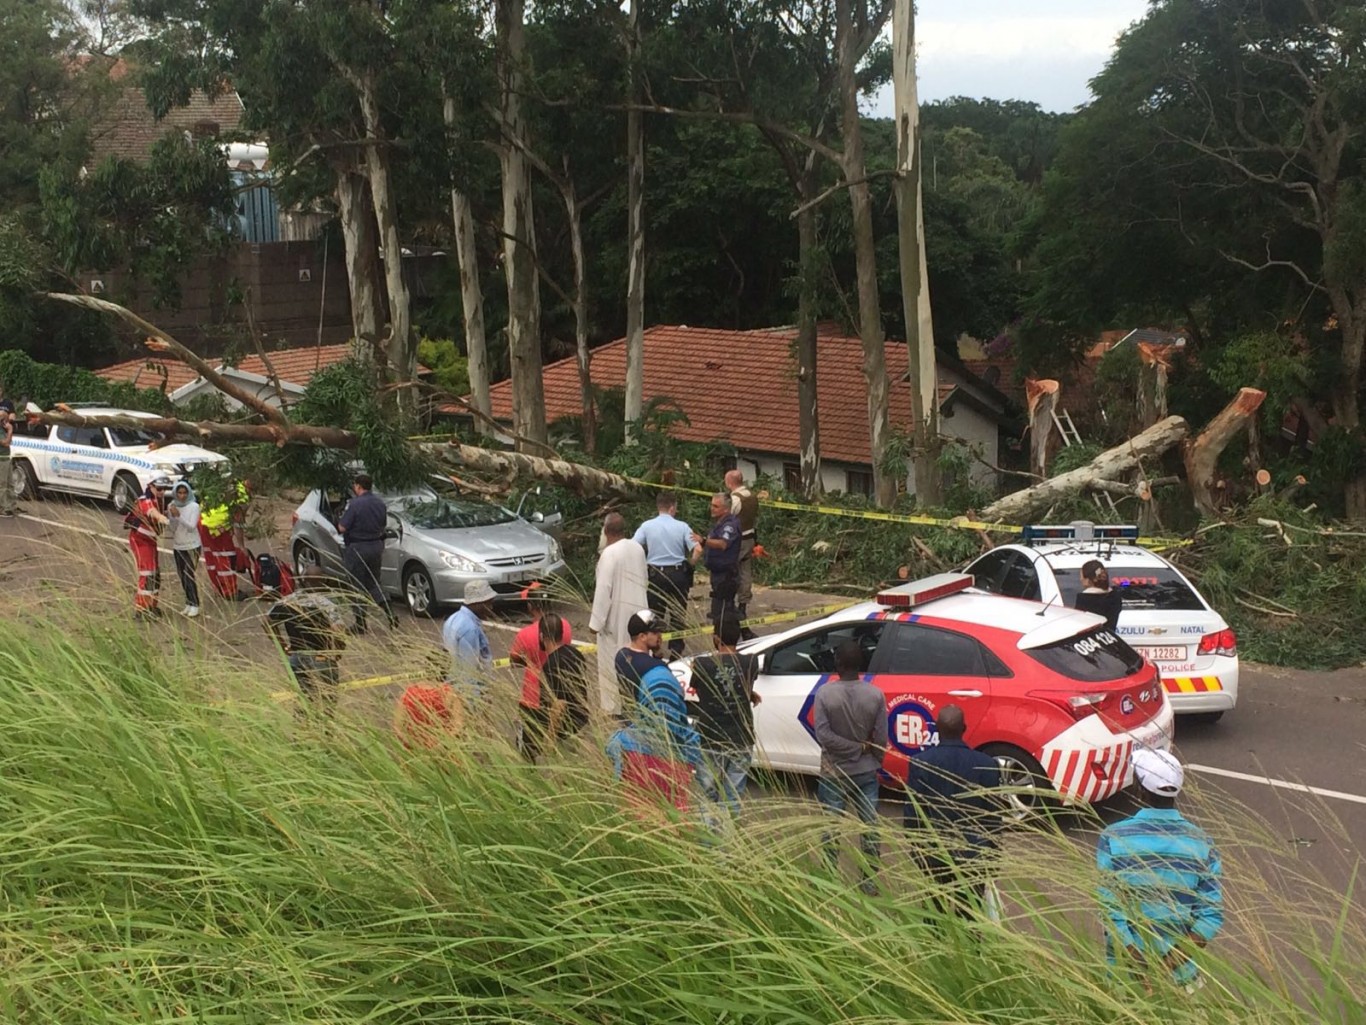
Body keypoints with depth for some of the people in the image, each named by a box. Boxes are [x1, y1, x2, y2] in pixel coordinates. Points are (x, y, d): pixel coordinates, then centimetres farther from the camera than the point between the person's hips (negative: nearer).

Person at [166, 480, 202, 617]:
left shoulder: (194, 506, -11)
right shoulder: (172, 506, 2)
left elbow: (192, 527, -17)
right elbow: (172, 528, 4)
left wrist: (178, 515, -26)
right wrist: (171, 516, -14)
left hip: (191, 546, -5)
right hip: (177, 546, 5)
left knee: (189, 576, -9)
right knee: (182, 576, 9)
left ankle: (194, 605, -1)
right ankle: (189, 603, 20)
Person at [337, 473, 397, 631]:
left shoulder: (354, 504, -18)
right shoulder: (380, 503, 4)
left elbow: (342, 528, -16)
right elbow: (384, 525, 13)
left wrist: (343, 517, 2)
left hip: (357, 547, -6)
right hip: (376, 546, 6)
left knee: (358, 586, 3)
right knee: (374, 583, 18)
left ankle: (360, 624, 8)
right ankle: (390, 613, 3)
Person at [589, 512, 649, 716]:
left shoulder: (609, 554, -21)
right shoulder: (637, 548, 2)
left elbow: (603, 589, -21)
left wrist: (596, 621, -15)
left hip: (616, 616, -7)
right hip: (638, 610, 7)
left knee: (612, 661, 2)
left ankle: (612, 706, 7)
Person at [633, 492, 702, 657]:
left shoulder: (647, 526, -3)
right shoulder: (682, 526, -4)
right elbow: (698, 550, -10)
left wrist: (642, 566, 4)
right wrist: (690, 565, 7)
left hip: (655, 575, 0)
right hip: (678, 574, 0)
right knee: (677, 616, 11)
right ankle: (676, 652, 13)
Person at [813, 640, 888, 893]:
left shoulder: (825, 693, -14)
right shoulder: (875, 694, -10)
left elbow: (823, 735, -18)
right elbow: (881, 739, -7)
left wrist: (855, 747, -10)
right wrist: (866, 752, 11)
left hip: (834, 773, -1)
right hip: (866, 772, 1)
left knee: (831, 828, 9)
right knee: (870, 827, 10)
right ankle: (870, 881, 17)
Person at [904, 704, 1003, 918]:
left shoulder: (921, 762, -12)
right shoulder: (987, 765, -10)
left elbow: (912, 815, -8)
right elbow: (993, 818, -4)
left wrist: (917, 849, 7)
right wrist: (990, 855, 10)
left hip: (934, 853, 0)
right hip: (974, 854, 0)